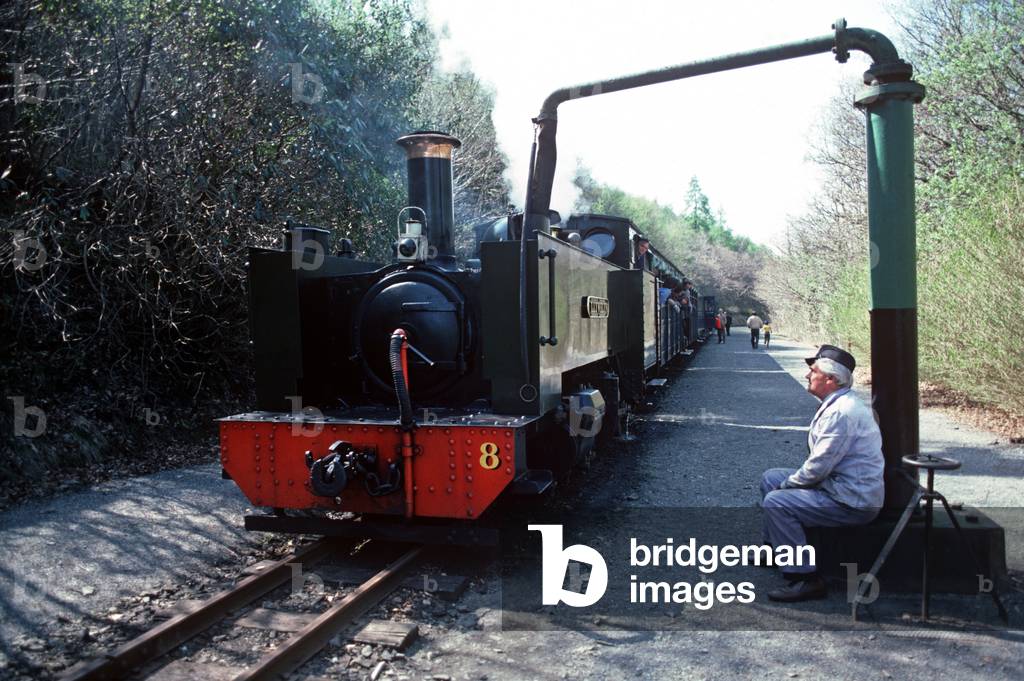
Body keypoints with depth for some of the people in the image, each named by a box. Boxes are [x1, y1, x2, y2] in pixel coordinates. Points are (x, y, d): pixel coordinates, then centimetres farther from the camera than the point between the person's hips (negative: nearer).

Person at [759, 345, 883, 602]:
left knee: (776, 502, -23)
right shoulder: (837, 404, 10)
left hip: (852, 501, -11)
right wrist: (790, 481, 7)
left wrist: (788, 484, -10)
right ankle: (774, 547, 31)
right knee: (770, 478, 16)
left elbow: (819, 466, -26)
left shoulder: (841, 412, -24)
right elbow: (821, 458, 16)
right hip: (837, 483, 11)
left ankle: (805, 579, -15)